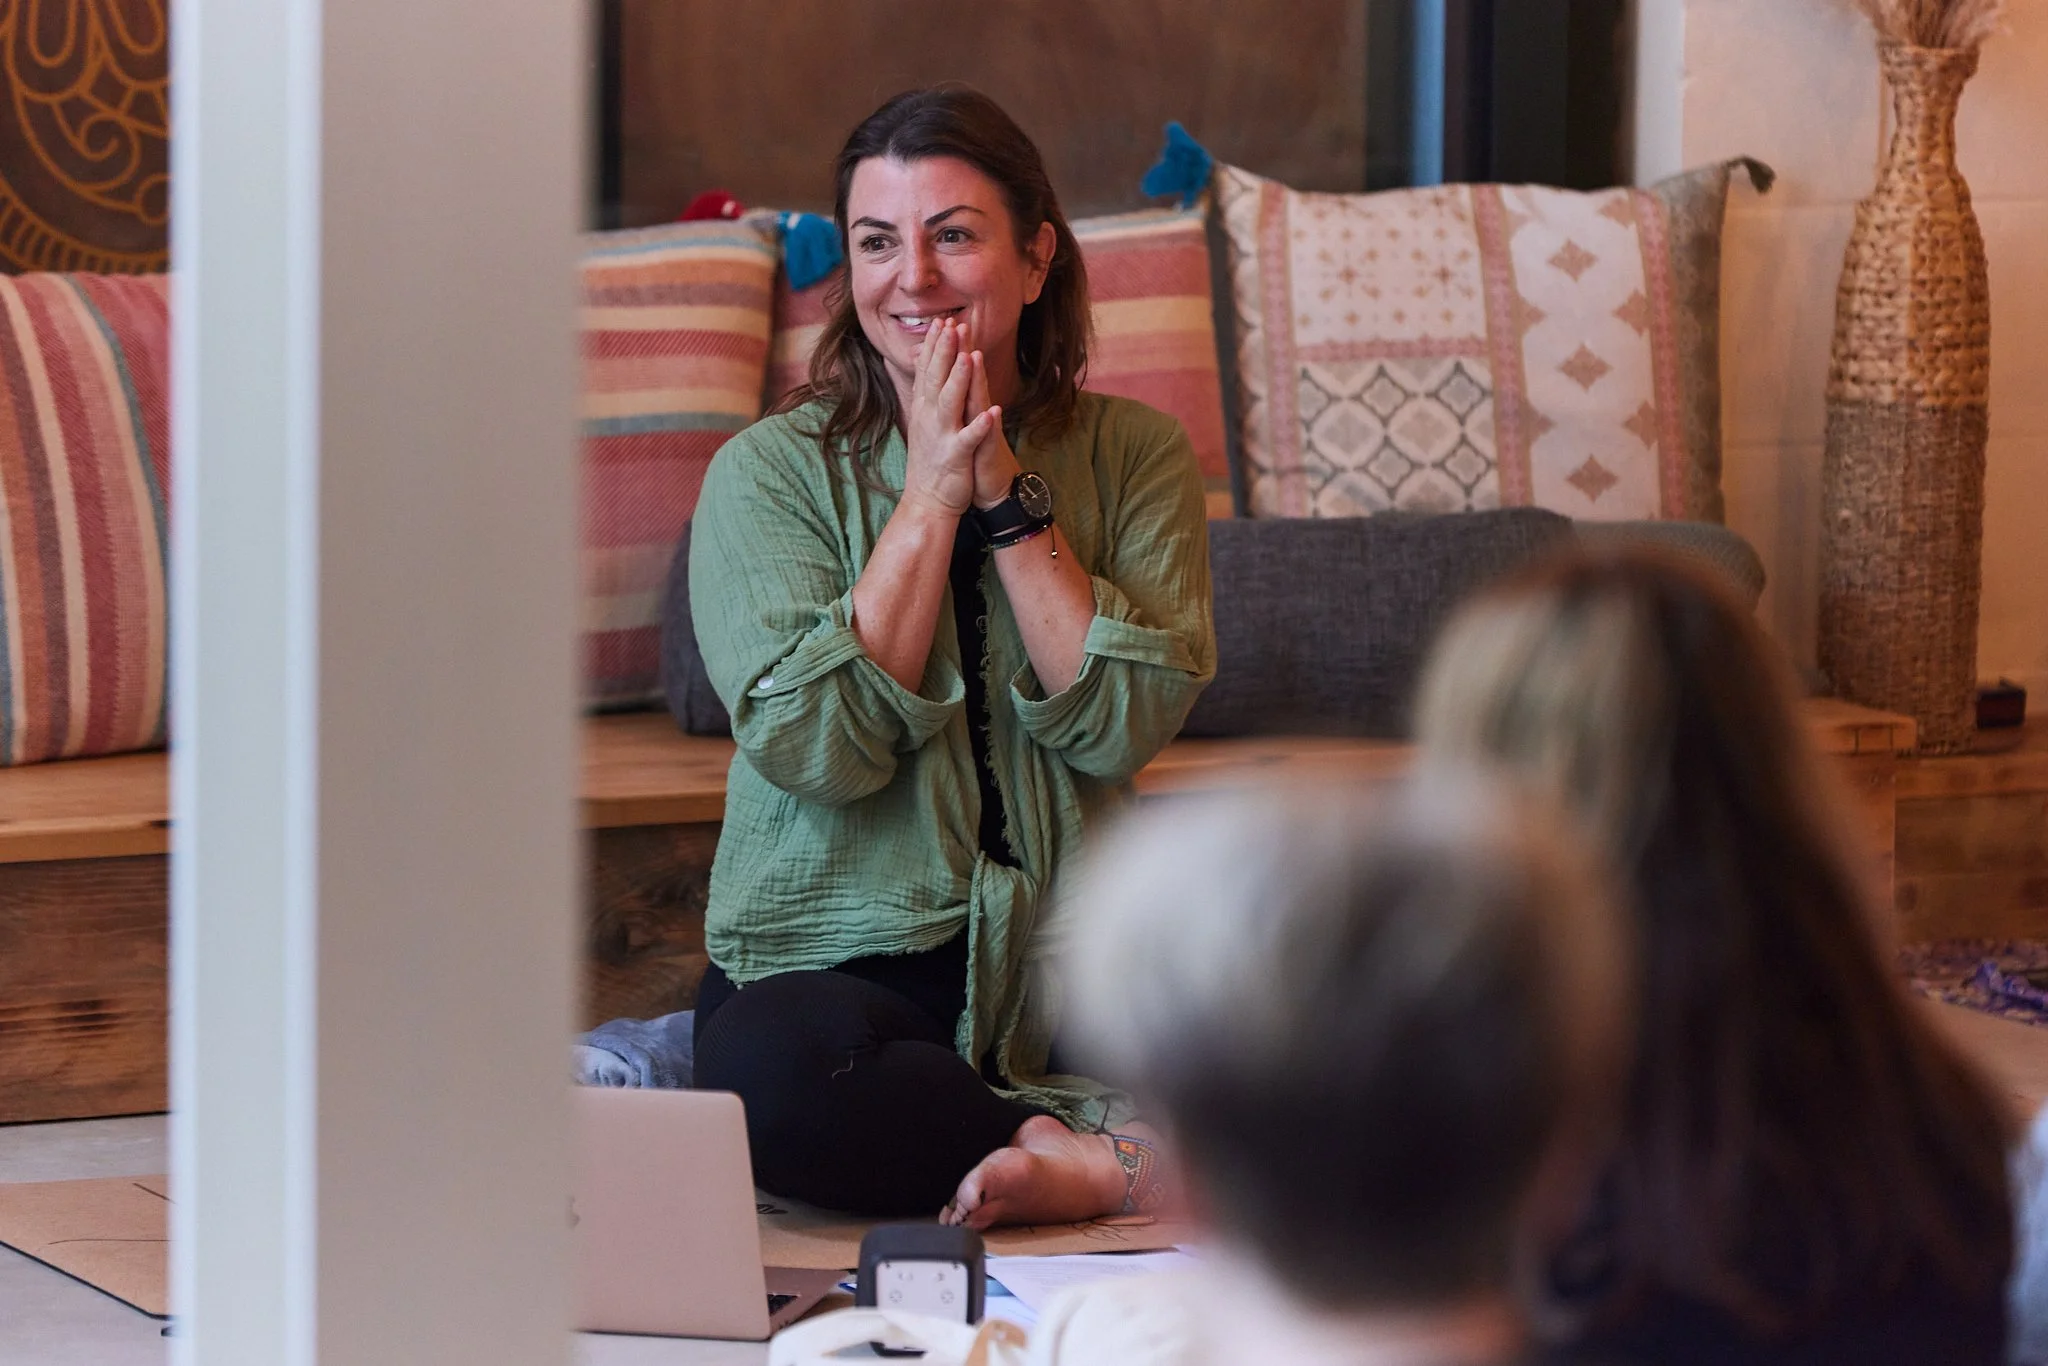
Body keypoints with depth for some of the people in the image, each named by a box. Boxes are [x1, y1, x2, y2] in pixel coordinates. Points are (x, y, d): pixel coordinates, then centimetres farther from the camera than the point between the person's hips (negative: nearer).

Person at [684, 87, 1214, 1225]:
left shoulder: (1134, 456, 6)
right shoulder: (771, 472, 1)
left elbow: (1122, 726, -8)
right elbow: (820, 748, -13)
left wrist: (1008, 494, -10)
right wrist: (932, 492, -11)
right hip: (842, 956, -1)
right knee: (771, 1068, -38)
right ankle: (1108, 1157, -22)